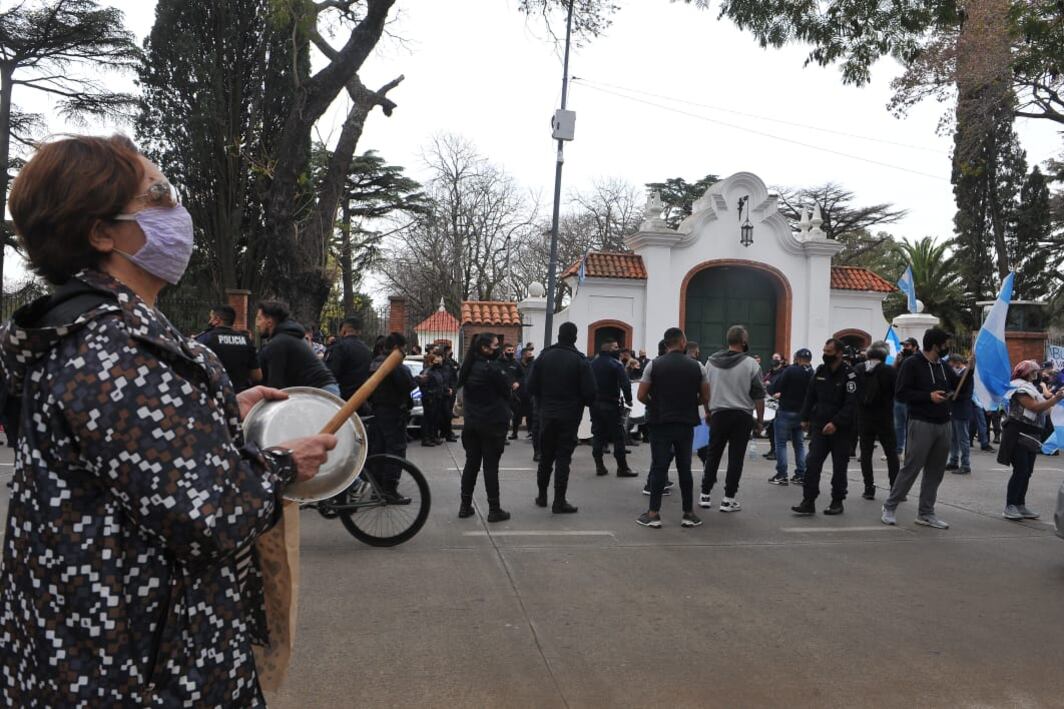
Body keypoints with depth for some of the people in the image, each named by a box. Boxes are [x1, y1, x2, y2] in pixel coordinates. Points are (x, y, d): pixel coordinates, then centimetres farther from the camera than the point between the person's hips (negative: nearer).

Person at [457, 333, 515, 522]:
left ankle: (465, 506, 17)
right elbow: (507, 390, -13)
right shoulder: (491, 368, -18)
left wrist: (509, 385, 3)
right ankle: (494, 510, 5)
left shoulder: (469, 367, 7)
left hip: (471, 424, 7)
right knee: (491, 466, -1)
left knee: (471, 464, 12)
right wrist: (513, 386, 9)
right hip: (492, 424, -7)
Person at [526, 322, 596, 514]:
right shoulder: (580, 361, -10)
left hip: (547, 414, 3)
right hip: (569, 416, -3)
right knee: (563, 458, 1)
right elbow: (589, 392, -13)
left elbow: (531, 386, 1)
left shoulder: (544, 356, 0)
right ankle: (559, 501, 2)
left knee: (545, 456, 16)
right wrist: (585, 403, 8)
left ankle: (542, 495, 25)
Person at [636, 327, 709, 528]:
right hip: (686, 425, 1)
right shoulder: (696, 366, 0)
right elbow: (705, 398, 2)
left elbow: (641, 396, -7)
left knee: (658, 468, 2)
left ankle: (653, 514, 2)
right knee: (685, 468, 9)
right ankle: (689, 513, 14)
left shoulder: (654, 365, -5)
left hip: (660, 424, -1)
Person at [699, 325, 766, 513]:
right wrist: (760, 420, 2)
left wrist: (707, 412, 22)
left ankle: (705, 494, 17)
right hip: (742, 416, -3)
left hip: (718, 414, 3)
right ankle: (728, 499, 3)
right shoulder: (750, 364, -8)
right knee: (735, 458, 2)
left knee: (713, 455, 13)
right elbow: (758, 396, -6)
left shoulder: (711, 361, 4)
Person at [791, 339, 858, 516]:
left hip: (841, 429, -4)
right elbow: (810, 396, 15)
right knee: (812, 463, -4)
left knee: (839, 467, 7)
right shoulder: (820, 371, 7)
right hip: (819, 426, 5)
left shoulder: (849, 374, -11)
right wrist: (805, 418, 12)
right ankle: (808, 502, -3)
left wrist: (836, 423, -24)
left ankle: (837, 502, 19)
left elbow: (851, 404, -17)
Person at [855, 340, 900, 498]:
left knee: (866, 453, 8)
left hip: (863, 418, 2)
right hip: (884, 419, -2)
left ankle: (869, 489, 6)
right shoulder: (890, 371, -12)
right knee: (892, 454, 8)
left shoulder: (858, 369, -2)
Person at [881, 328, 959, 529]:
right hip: (922, 424, -7)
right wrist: (929, 396, -18)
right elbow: (900, 393, -12)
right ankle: (889, 507, 7)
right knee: (911, 468, -5)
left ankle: (926, 513, 16)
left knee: (935, 472, 8)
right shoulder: (912, 364, -7)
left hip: (944, 425, 7)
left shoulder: (943, 367, 15)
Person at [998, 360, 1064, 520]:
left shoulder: (1032, 388, 20)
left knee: (1027, 471, 8)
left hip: (1031, 435, 9)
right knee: (1020, 470, -12)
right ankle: (1009, 507, -10)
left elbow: (1043, 408, 14)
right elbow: (1035, 407, -19)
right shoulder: (1020, 388, -9)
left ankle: (1020, 505, 13)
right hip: (1019, 434, -9)